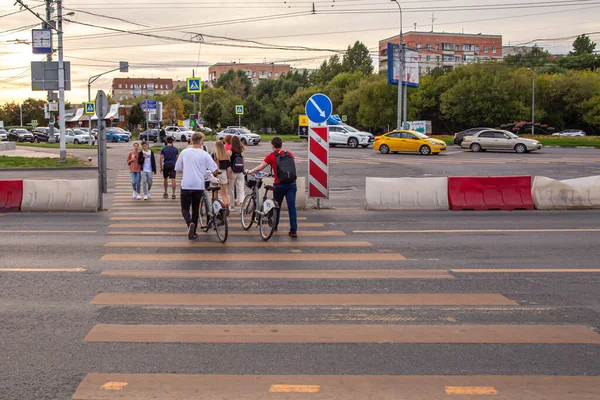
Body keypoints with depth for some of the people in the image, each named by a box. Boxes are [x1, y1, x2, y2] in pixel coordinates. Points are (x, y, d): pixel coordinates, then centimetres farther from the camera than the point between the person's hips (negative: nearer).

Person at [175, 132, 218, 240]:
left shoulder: (184, 152, 0)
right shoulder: (204, 154, -4)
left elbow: (177, 168, 9)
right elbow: (215, 169, -4)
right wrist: (214, 174, 19)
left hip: (186, 186, 0)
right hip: (199, 186, 0)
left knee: (185, 208, 8)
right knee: (196, 209, 15)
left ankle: (190, 223, -21)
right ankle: (193, 232, 18)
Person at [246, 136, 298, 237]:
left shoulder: (271, 156, -2)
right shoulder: (289, 154, 8)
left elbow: (259, 168, -1)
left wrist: (249, 171, 15)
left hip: (279, 185, -2)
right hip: (292, 184, 2)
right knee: (292, 207, 0)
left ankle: (274, 226, 32)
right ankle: (293, 230, -6)